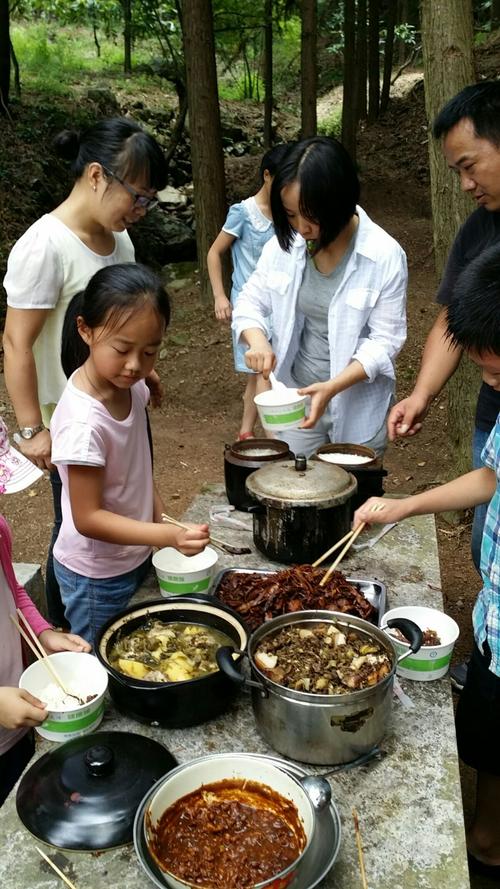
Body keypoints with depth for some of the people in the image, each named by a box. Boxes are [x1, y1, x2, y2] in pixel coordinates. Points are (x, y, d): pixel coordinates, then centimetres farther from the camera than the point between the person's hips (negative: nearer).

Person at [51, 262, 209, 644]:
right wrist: (169, 536, -36)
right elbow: (88, 518, -27)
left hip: (136, 556, 7)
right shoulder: (82, 422, -31)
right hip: (97, 578, -7)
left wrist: (163, 517, 1)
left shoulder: (131, 386, -8)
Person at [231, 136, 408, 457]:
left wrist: (332, 387, -27)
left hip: (358, 404, -3)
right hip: (294, 397, 3)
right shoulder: (284, 244, -6)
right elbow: (250, 301, 4)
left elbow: (385, 341, -15)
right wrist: (257, 341, -18)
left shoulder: (384, 256, -16)